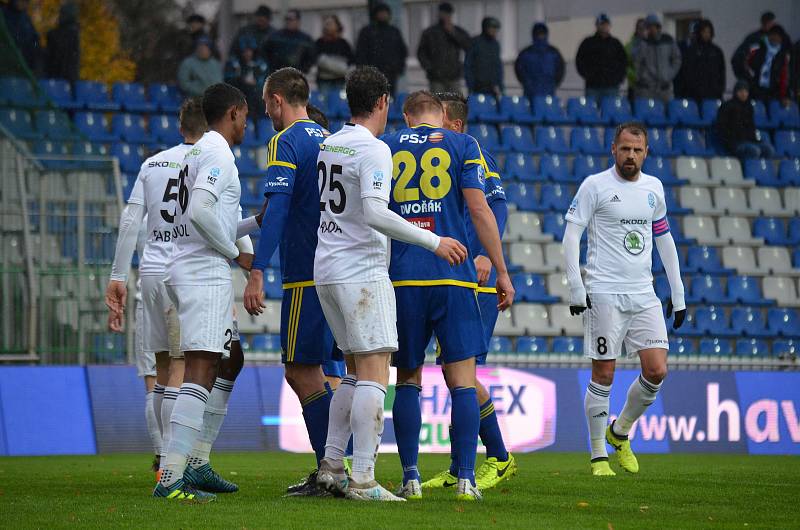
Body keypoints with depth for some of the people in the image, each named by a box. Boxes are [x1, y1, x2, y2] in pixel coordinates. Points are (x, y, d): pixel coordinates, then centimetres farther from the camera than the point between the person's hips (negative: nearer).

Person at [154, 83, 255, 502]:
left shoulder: (199, 153, 20)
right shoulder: (218, 154, -10)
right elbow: (200, 211, -23)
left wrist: (255, 222, 22)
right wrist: (236, 251, -11)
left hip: (187, 268, 11)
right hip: (205, 272, -11)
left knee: (230, 360, 21)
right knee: (201, 370, -17)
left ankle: (198, 463, 20)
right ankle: (171, 478, -25)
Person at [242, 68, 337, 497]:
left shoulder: (285, 143, -9)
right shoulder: (328, 140, 17)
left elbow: (277, 208, -19)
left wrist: (257, 273, -23)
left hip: (305, 275, -9)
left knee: (302, 372, -5)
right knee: (306, 372, 14)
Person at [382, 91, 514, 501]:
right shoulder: (462, 146, 5)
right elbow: (479, 210, -2)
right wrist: (502, 272, 2)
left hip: (401, 279, 2)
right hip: (454, 278, -2)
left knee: (408, 380, 9)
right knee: (462, 380, -1)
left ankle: (410, 479, 4)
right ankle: (465, 479, -8)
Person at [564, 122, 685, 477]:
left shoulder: (653, 188, 12)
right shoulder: (595, 186, -3)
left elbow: (664, 239, 20)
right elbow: (571, 235, -5)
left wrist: (678, 294, 18)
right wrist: (575, 288, -13)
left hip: (643, 294, 5)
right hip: (604, 294, -5)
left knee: (656, 371, -4)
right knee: (603, 375, -3)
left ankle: (619, 433, 20)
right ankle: (598, 455, 7)